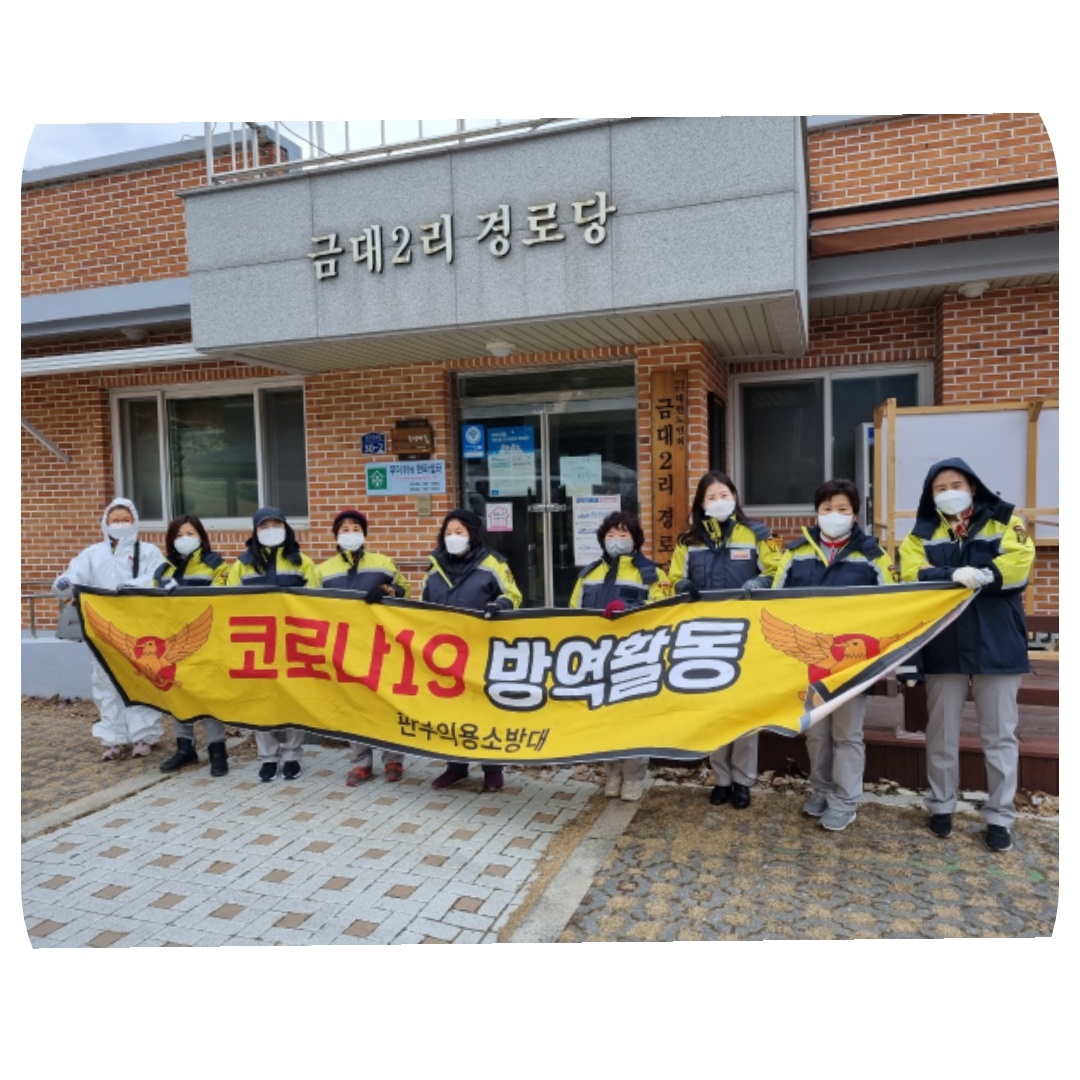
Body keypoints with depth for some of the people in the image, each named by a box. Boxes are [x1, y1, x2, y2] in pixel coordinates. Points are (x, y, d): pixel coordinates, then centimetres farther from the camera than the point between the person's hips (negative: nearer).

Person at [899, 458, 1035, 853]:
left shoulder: (1004, 521, 4)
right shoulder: (922, 532, 6)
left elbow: (1017, 564, -13)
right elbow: (912, 574, -10)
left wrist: (979, 576, -26)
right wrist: (954, 576, -26)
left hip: (997, 646, -1)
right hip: (944, 648, 1)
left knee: (999, 735, 7)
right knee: (941, 732, 11)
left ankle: (1000, 816, 20)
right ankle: (941, 806, 26)